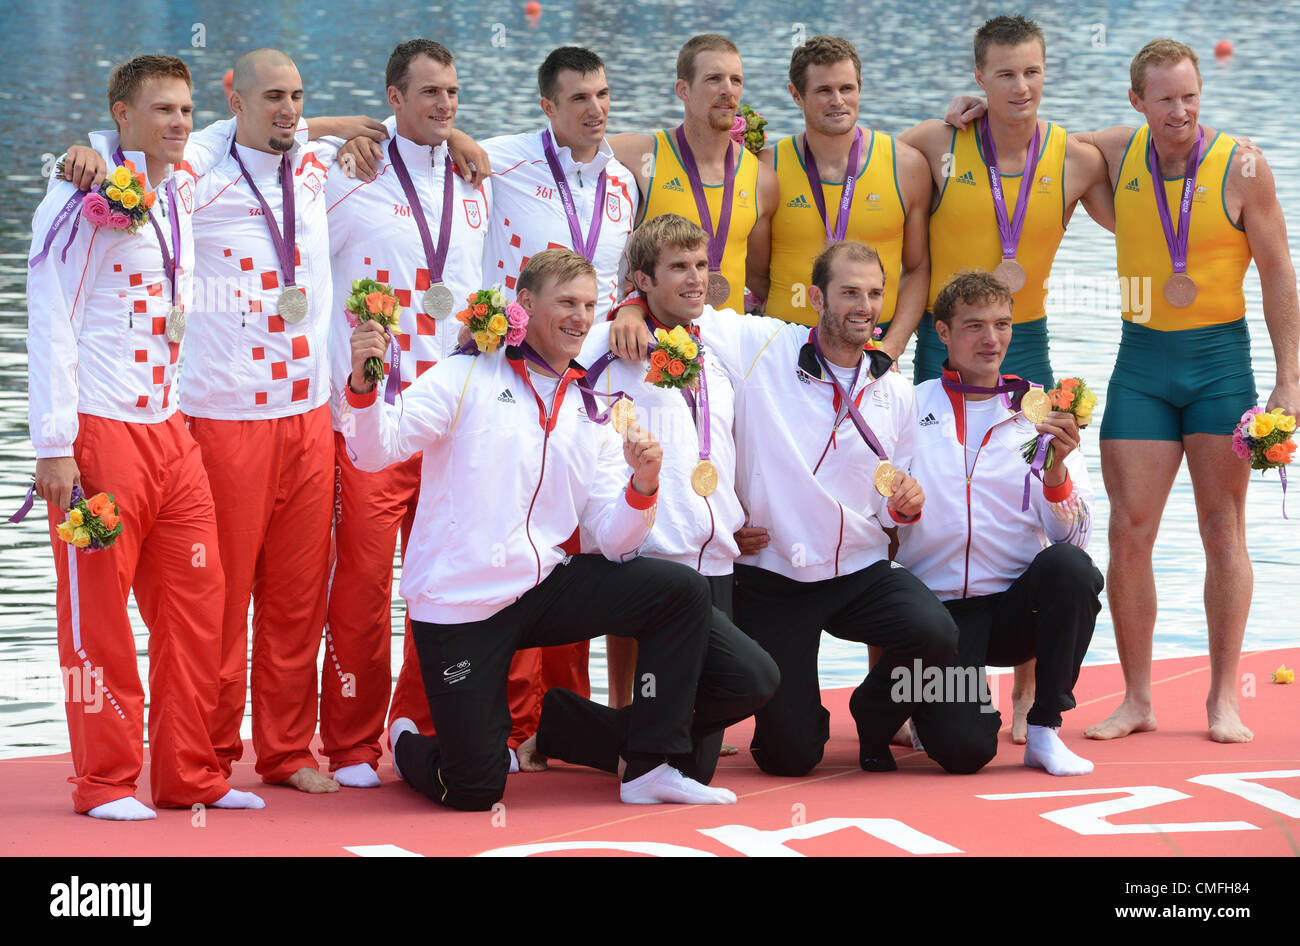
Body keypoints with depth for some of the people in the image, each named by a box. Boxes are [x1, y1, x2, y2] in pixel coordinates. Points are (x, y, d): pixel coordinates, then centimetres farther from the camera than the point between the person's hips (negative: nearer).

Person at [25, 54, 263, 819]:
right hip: (99, 432, -7)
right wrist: (55, 445, -15)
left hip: (171, 431, 7)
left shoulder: (183, 191, 14)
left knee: (194, 598, 5)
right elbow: (49, 320, -11)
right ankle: (106, 781, 4)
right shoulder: (85, 201, -7)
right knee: (98, 611, -2)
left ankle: (189, 775, 12)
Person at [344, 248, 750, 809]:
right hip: (459, 605, -5)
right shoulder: (467, 379, -2)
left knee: (682, 591, -11)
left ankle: (650, 768, -4)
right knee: (474, 791, -7)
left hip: (541, 589, 5)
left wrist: (642, 486, -14)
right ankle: (408, 746, 31)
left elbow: (614, 542, 5)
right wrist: (363, 383, -32)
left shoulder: (589, 415, 13)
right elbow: (376, 451, -13)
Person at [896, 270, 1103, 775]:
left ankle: (1044, 731, -13)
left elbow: (1071, 536, -2)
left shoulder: (1041, 416, 7)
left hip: (1017, 603, 2)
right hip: (939, 607, -2)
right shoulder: (910, 407, 5)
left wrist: (1057, 467, -20)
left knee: (1068, 565, -32)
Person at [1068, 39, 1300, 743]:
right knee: (1129, 533, -3)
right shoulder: (1118, 153, 3)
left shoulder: (1241, 168, -6)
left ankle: (1223, 699, 6)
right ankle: (1136, 699, 4)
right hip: (1141, 362, 3)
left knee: (1223, 532, 0)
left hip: (1220, 358, -3)